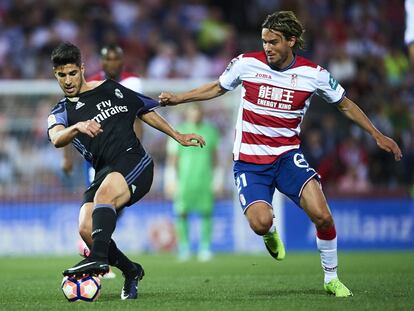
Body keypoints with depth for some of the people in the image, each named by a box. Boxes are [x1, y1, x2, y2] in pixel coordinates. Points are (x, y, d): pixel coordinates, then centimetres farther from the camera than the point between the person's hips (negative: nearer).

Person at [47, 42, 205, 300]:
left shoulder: (111, 90, 15)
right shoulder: (61, 112, 14)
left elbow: (145, 111, 28)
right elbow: (57, 139, -9)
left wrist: (178, 136, 28)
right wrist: (78, 127, -31)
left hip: (134, 161, -3)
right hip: (104, 175, 3)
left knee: (104, 193, -35)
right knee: (86, 229, -18)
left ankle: (98, 259, -52)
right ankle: (131, 271, 6)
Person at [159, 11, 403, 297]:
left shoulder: (314, 74, -6)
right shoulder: (246, 63, -6)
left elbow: (345, 105, 10)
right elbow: (217, 88, 13)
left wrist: (377, 135, 9)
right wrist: (176, 99, 7)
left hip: (288, 155, 1)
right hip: (249, 160, 0)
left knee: (322, 215, -19)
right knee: (260, 224, -22)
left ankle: (332, 278, 4)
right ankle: (271, 234, 19)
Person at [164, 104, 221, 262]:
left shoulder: (210, 132, 11)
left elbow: (214, 158, 17)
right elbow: (172, 159, 3)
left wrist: (217, 180, 13)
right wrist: (170, 182, -3)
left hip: (205, 182, 2)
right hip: (184, 182, -2)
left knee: (206, 213, -3)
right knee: (182, 213, -6)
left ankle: (205, 247, 5)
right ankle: (184, 247, 5)